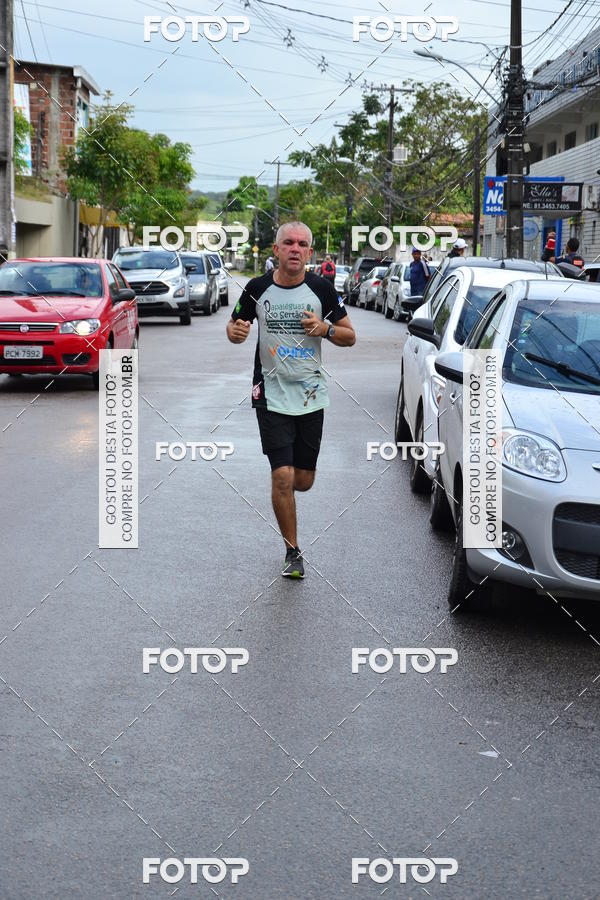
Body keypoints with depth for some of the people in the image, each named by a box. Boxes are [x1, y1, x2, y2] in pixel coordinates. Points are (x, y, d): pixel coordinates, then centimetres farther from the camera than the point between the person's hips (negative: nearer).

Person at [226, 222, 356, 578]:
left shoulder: (322, 289, -2)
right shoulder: (258, 289, -2)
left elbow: (350, 336, 4)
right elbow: (235, 327, 11)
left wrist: (325, 328, -16)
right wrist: (236, 332, -13)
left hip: (311, 396, 1)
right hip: (271, 395, -1)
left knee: (303, 480, 7)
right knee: (283, 476, -10)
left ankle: (284, 488, 45)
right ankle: (293, 551, 6)